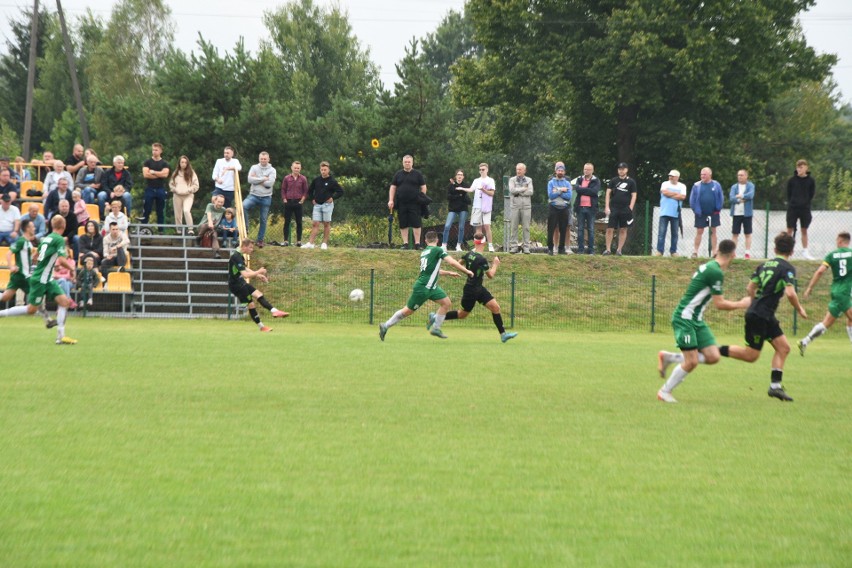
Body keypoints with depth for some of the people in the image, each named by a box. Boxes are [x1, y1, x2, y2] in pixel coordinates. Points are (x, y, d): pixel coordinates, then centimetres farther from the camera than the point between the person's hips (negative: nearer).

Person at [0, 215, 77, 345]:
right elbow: (62, 260, -21)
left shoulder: (46, 238, 11)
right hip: (41, 279, -9)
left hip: (47, 280, 9)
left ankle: (61, 337, -3)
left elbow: (36, 255, 23)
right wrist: (71, 268, -3)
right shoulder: (59, 240, -14)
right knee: (31, 309, -3)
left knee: (64, 301, 1)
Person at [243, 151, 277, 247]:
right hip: (254, 195, 0)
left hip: (266, 197, 0)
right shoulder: (254, 168, 3)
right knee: (243, 206, -30)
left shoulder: (272, 170, 0)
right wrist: (263, 179, -12)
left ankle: (260, 240, 16)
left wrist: (257, 180, -11)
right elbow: (250, 179, -11)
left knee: (263, 220, 6)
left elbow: (270, 183, -14)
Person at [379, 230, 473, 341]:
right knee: (408, 311, 1)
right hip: (422, 287, -9)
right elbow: (452, 262, -19)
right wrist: (467, 271, -10)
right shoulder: (438, 250, -11)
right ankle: (385, 326, 12)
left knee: (447, 303, 4)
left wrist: (449, 273, 30)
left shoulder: (424, 252, 14)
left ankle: (436, 328, 8)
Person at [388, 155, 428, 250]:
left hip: (414, 203, -2)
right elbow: (393, 187, 12)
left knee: (416, 224, -6)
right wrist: (391, 200, 2)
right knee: (403, 224, 3)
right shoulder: (398, 174, 12)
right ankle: (405, 243, 9)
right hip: (401, 204, 2)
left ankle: (417, 243, -3)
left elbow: (423, 187, 7)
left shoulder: (418, 174, 6)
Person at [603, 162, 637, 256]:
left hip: (625, 209, 0)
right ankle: (608, 249, 1)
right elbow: (608, 193, 7)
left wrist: (630, 208, -6)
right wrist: (607, 207, -3)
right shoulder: (613, 180, 8)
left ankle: (619, 250, 9)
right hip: (613, 208, 0)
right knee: (610, 229, -5)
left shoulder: (631, 182, 6)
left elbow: (634, 195, 4)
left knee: (623, 230, 3)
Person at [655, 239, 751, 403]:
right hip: (684, 319, -9)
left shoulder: (709, 266, 11)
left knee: (713, 357, 0)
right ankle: (665, 391, 7)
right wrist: (741, 304, -3)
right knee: (692, 361, -11)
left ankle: (668, 357, 14)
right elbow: (720, 304, -16)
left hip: (697, 320, 9)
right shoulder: (716, 272, -19)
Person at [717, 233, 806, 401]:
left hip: (766, 317, 9)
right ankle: (717, 350, 1)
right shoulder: (787, 268, -11)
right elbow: (790, 293, -22)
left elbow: (750, 288, 13)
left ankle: (775, 386, 4)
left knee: (783, 347, 8)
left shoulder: (764, 265, 11)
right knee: (751, 355, -2)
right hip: (759, 316, -9)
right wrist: (799, 309, -5)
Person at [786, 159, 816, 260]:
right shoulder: (792, 180, -1)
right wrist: (791, 203, -4)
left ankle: (805, 251, 13)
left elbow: (812, 195, 4)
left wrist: (806, 203, -4)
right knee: (789, 229, -1)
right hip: (792, 208, 0)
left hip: (805, 209, 0)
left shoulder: (810, 181, 0)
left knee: (804, 230, 6)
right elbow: (788, 194, 5)